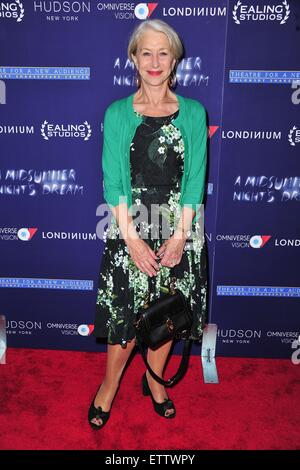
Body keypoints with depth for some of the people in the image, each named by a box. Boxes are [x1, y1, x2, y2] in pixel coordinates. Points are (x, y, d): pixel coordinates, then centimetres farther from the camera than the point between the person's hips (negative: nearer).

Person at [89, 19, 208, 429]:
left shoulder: (194, 113, 3)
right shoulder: (117, 114, 1)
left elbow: (195, 178, -2)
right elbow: (113, 180, -5)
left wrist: (180, 235, -11)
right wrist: (131, 237, -13)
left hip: (180, 226, 2)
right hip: (130, 226, -1)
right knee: (127, 311, 4)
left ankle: (154, 379, 36)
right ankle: (109, 384, 29)